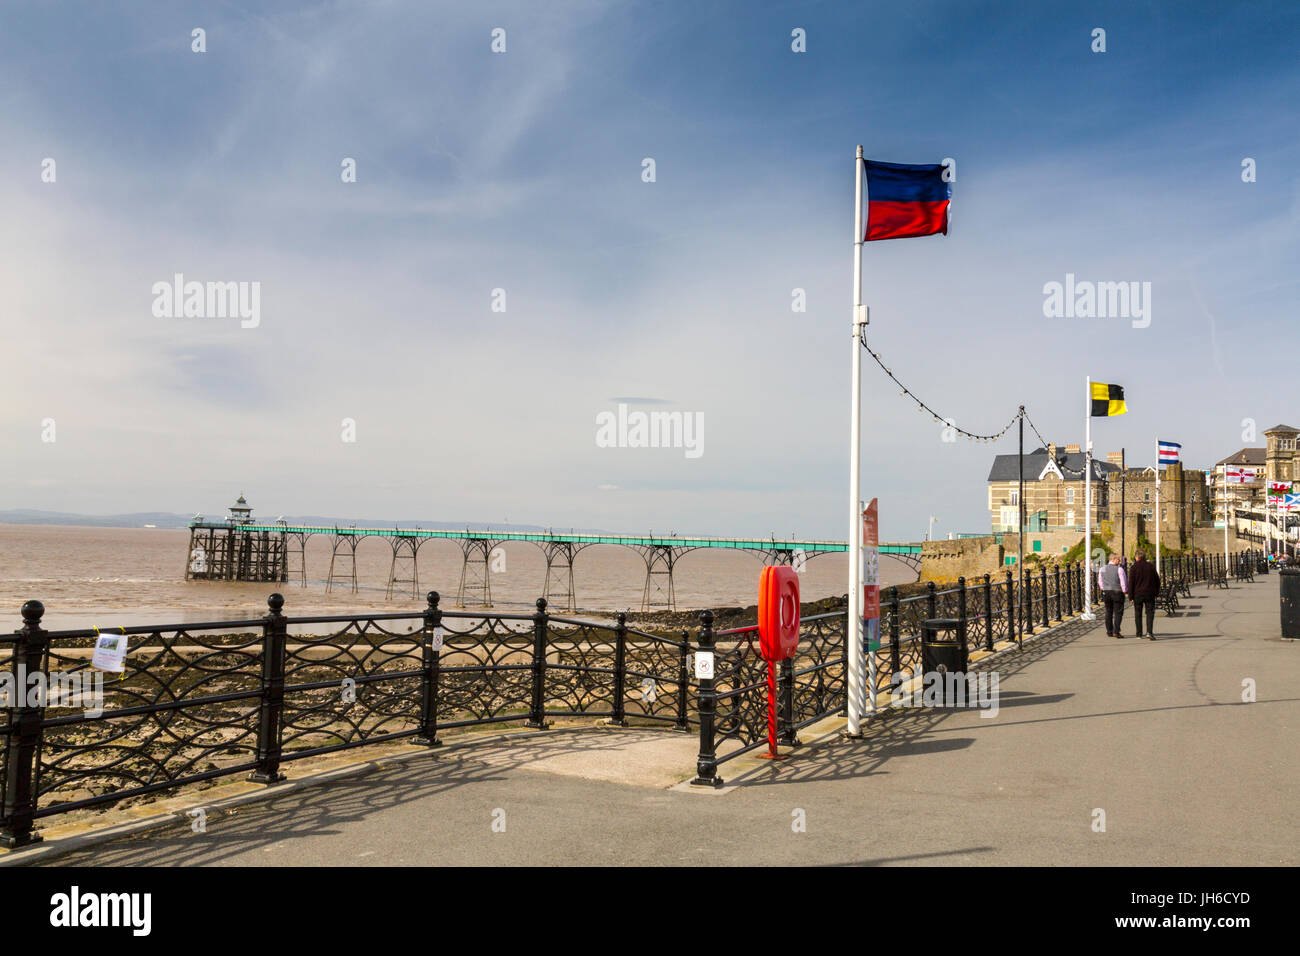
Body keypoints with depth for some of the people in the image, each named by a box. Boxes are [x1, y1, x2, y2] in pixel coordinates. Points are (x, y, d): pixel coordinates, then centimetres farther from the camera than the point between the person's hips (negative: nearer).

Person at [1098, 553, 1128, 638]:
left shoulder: (1102, 569, 4)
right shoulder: (1119, 569, -11)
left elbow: (1100, 582, 10)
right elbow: (1124, 582, -10)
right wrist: (1124, 590, 5)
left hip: (1106, 593, 5)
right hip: (1117, 593, -5)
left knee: (1109, 613, 13)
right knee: (1118, 613, -1)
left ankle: (1109, 632, 15)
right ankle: (1116, 631, -10)